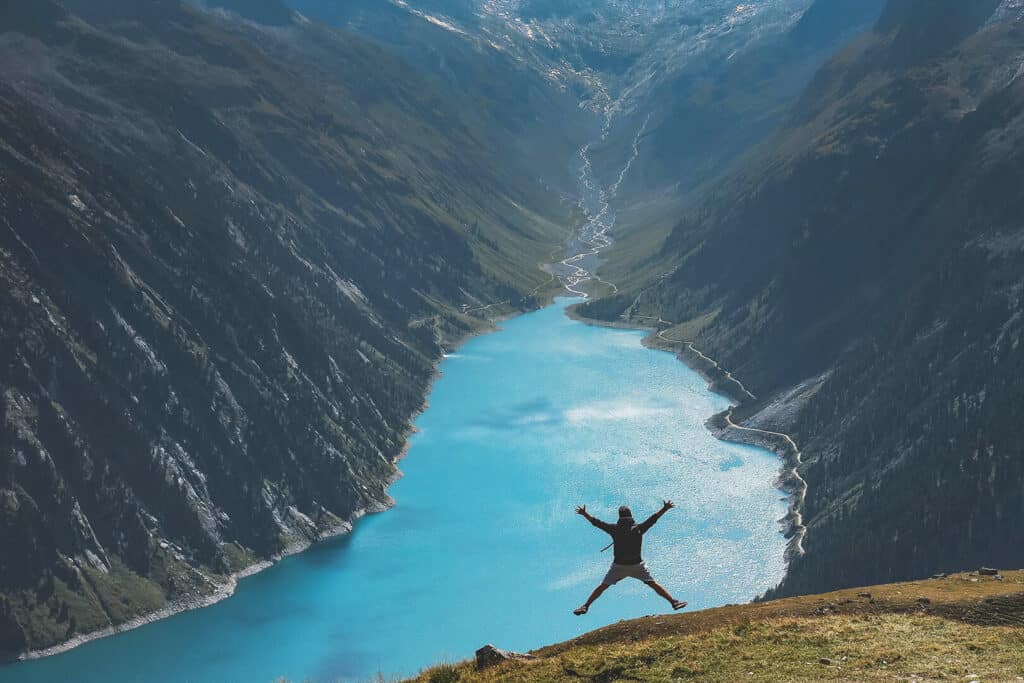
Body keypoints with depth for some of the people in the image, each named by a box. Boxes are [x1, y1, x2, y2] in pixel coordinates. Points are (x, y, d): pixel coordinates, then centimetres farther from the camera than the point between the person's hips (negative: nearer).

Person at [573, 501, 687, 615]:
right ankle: (674, 602, 3)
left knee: (602, 586, 10)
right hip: (637, 565, 0)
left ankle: (585, 606, 11)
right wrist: (665, 508, 14)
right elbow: (654, 518, 3)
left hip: (618, 566, 0)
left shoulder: (614, 529, -2)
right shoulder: (639, 528, -3)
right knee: (654, 584, 5)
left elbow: (595, 522, 5)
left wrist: (584, 513, 19)